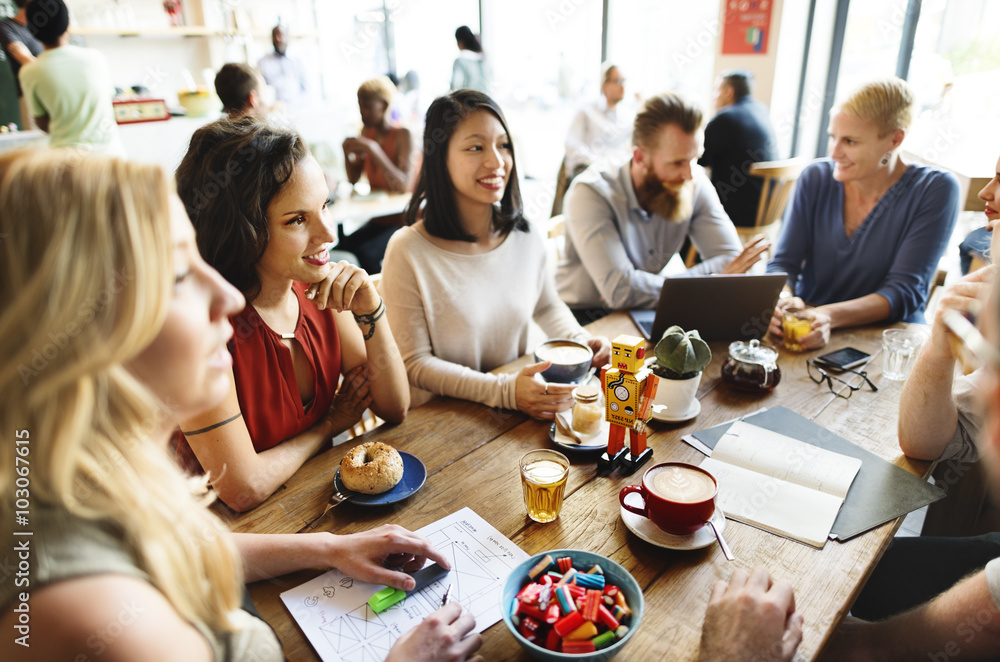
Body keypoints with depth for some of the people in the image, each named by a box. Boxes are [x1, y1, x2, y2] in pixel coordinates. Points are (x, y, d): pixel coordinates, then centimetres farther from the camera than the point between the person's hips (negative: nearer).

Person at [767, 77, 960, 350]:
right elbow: (783, 264, -3)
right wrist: (782, 301, -27)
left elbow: (905, 291, -15)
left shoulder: (935, 189, -8)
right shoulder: (816, 178, -1)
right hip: (806, 333, 4)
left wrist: (831, 316, -34)